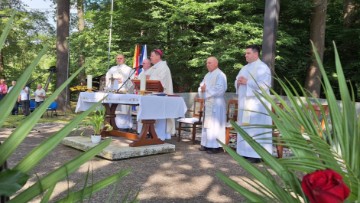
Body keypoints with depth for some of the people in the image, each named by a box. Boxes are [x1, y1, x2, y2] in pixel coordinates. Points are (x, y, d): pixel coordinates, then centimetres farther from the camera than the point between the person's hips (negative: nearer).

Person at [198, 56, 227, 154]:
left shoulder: (220, 75, -9)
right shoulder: (207, 75, 17)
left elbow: (219, 89, -20)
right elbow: (201, 87, 16)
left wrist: (206, 89, -14)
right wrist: (202, 89, -7)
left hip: (216, 103, -9)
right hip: (208, 102, 9)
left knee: (215, 125, -7)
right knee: (207, 124, 11)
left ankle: (216, 146, -2)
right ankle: (207, 144, 18)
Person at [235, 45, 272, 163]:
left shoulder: (262, 67, -7)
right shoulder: (245, 68, 18)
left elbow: (264, 85, -18)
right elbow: (237, 82, 21)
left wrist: (247, 82, -18)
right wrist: (238, 82, -3)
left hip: (256, 104, -8)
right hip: (245, 102, 9)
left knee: (256, 128, -8)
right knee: (245, 128, 9)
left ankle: (256, 155, -3)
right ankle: (247, 152, 17)